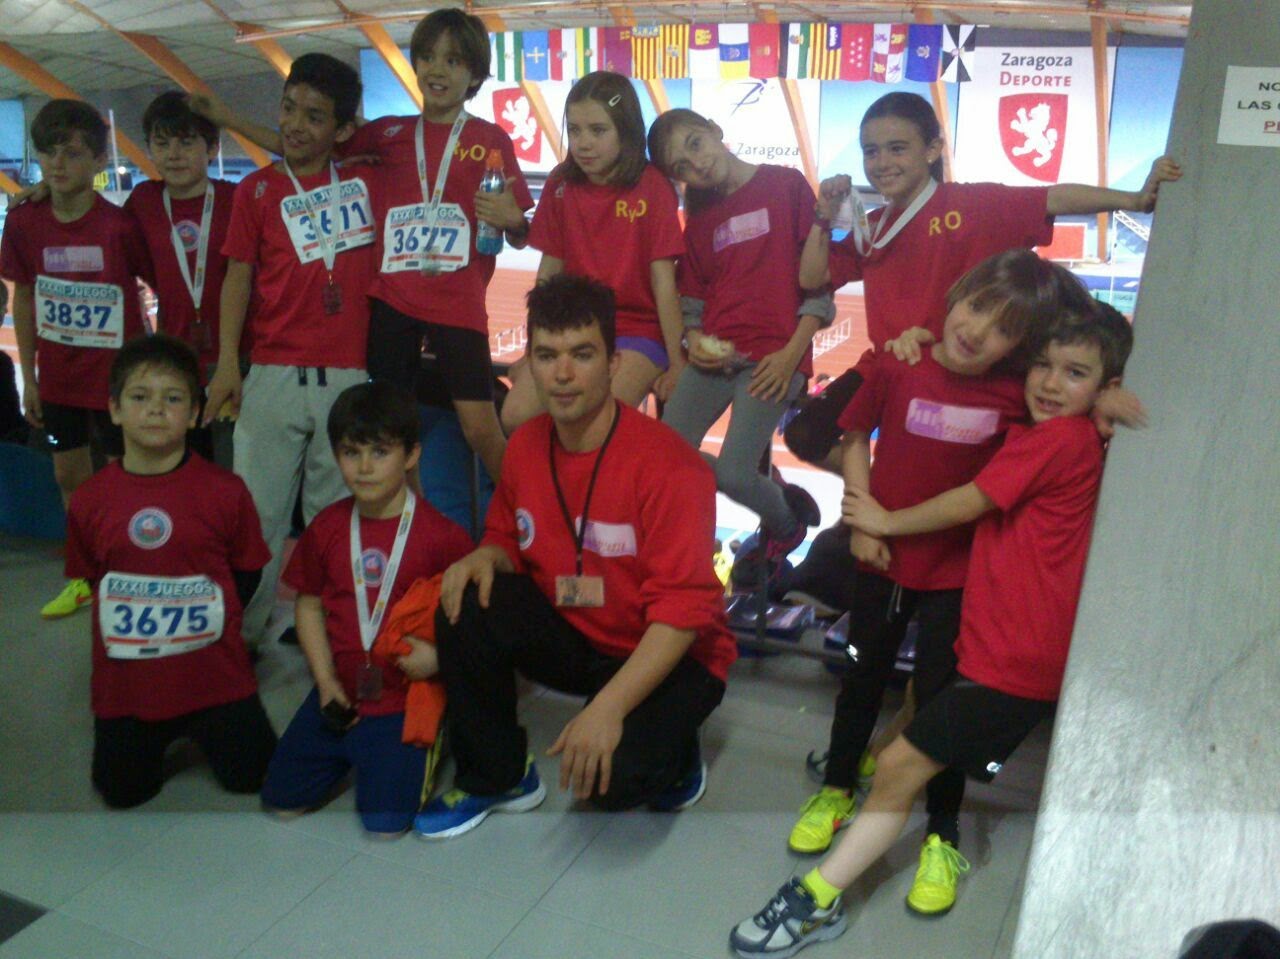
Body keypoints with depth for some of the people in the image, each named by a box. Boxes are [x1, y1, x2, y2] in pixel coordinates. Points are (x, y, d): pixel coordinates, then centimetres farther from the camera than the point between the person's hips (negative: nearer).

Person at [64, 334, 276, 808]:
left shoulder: (225, 491, -12)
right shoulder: (88, 500, -6)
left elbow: (247, 573, 1)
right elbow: (90, 577, 9)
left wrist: (209, 618, -2)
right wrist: (137, 619, 3)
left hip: (215, 675, -1)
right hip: (124, 680, 2)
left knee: (248, 776, 7)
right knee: (122, 791, 10)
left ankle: (200, 730, 37)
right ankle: (162, 738, 40)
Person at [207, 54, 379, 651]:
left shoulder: (364, 179, 10)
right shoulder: (258, 190, 7)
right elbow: (238, 277, 6)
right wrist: (227, 365, -3)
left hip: (348, 377, 1)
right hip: (273, 376, 0)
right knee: (258, 513, -1)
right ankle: (244, 633, 10)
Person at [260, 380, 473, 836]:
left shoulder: (441, 536, -13)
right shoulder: (326, 528, 2)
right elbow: (309, 604, 8)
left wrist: (439, 655, -24)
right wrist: (326, 681, 0)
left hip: (403, 701, -4)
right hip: (340, 694, 5)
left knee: (386, 823, -11)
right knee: (280, 801, 4)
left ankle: (425, 746, 18)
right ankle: (346, 755, 31)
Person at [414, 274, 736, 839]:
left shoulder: (668, 466, -24)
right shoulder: (525, 446, -4)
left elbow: (682, 612, -27)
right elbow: (507, 538, 11)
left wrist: (607, 707, -36)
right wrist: (486, 557, -15)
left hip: (667, 656, -6)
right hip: (572, 637, 6)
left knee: (612, 776, -31)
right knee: (466, 608, -18)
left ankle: (670, 754, 8)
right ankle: (498, 778, 4)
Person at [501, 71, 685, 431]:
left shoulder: (652, 186, -10)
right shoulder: (561, 184, 2)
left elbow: (663, 281, -9)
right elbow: (549, 271, 6)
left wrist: (677, 363, -8)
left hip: (638, 331, -4)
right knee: (516, 415, -18)